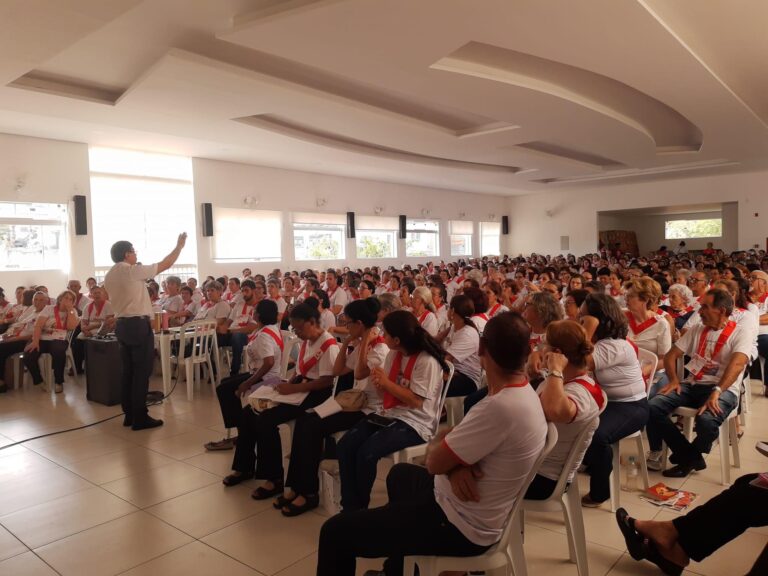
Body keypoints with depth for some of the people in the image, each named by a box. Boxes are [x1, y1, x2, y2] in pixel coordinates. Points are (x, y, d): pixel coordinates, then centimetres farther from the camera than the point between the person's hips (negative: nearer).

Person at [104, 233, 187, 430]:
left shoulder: (109, 276, 12)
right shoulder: (133, 271, -12)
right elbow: (165, 264, -8)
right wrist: (179, 246, 5)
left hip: (121, 324, 8)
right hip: (139, 324, -8)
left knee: (128, 370, 12)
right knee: (142, 371, -4)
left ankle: (129, 414, 18)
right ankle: (140, 417, -1)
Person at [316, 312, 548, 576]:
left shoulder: (500, 408, -34)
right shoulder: (524, 394, -2)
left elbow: (434, 461, -24)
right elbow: (466, 440, 6)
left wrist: (440, 440, -2)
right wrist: (455, 465, -15)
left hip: (461, 526, -10)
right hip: (475, 510, 10)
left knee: (335, 531, -4)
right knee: (399, 473, 35)